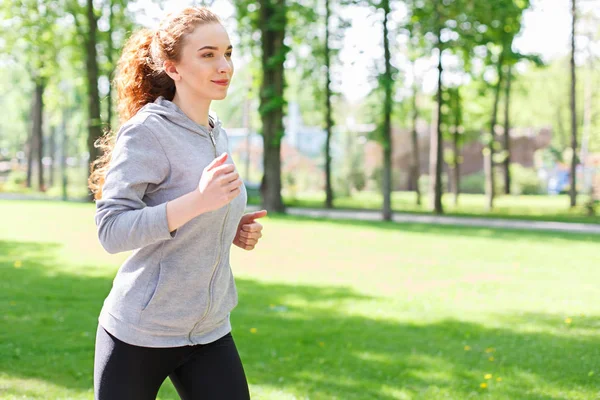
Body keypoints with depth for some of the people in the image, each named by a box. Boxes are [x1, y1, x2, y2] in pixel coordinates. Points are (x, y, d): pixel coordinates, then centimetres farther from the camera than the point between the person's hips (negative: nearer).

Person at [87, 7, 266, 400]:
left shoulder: (218, 134, 9)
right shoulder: (146, 131, -14)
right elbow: (111, 229, -20)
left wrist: (233, 230, 2)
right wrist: (198, 201, -31)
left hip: (210, 332, 6)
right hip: (139, 334, -6)